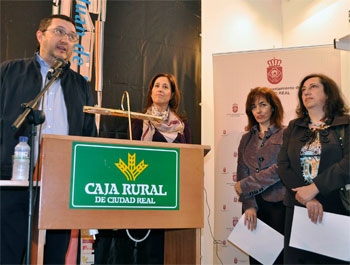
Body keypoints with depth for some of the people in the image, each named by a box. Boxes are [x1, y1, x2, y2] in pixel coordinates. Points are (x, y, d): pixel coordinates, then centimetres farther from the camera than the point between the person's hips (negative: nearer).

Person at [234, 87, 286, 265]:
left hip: (278, 204, -4)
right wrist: (249, 205, -8)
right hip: (254, 205, 4)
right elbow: (242, 173, 6)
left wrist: (245, 185, -9)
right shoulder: (246, 139, 15)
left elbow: (280, 169, -12)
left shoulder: (285, 135, 0)